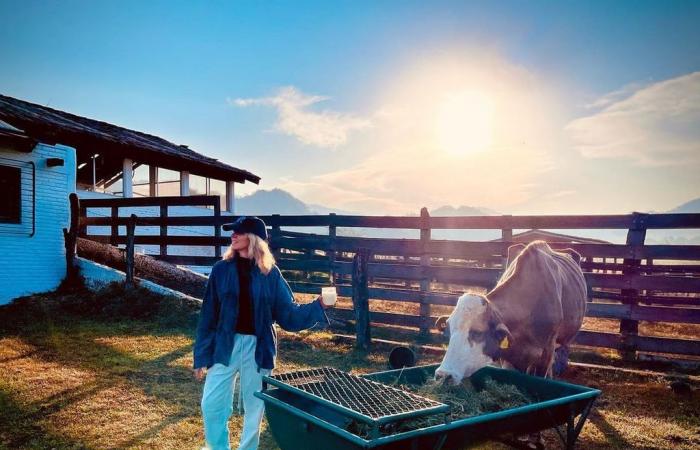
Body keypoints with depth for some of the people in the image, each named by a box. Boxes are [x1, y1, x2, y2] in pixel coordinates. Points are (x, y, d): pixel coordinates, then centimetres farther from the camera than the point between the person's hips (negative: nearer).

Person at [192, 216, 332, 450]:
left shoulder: (270, 273, -3)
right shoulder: (222, 269, -2)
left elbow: (287, 314, 0)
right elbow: (208, 315, 0)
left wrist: (319, 305, -14)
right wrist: (201, 357, 0)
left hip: (258, 347, 0)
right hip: (225, 345, 1)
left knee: (254, 407, 11)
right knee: (211, 403, 3)